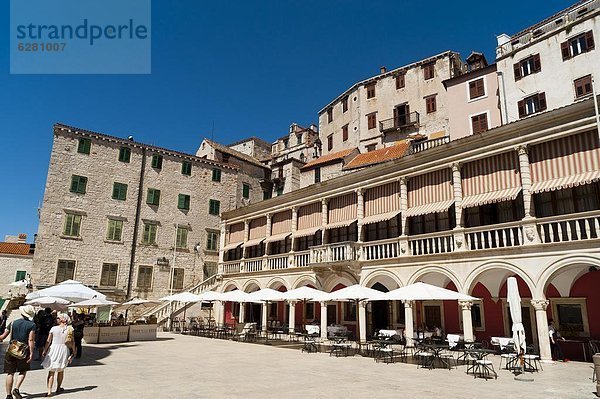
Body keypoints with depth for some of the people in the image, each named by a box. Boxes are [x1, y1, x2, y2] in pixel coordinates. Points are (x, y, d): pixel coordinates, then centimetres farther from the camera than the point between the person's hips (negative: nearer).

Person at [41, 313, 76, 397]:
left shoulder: (53, 328, -8)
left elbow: (48, 341, -5)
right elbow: (71, 342, -4)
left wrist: (44, 351, 7)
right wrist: (74, 351, 7)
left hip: (54, 349, -1)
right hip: (64, 349, 1)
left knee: (51, 372, 5)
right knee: (61, 371, 18)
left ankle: (49, 391, -2)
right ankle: (58, 388, 29)